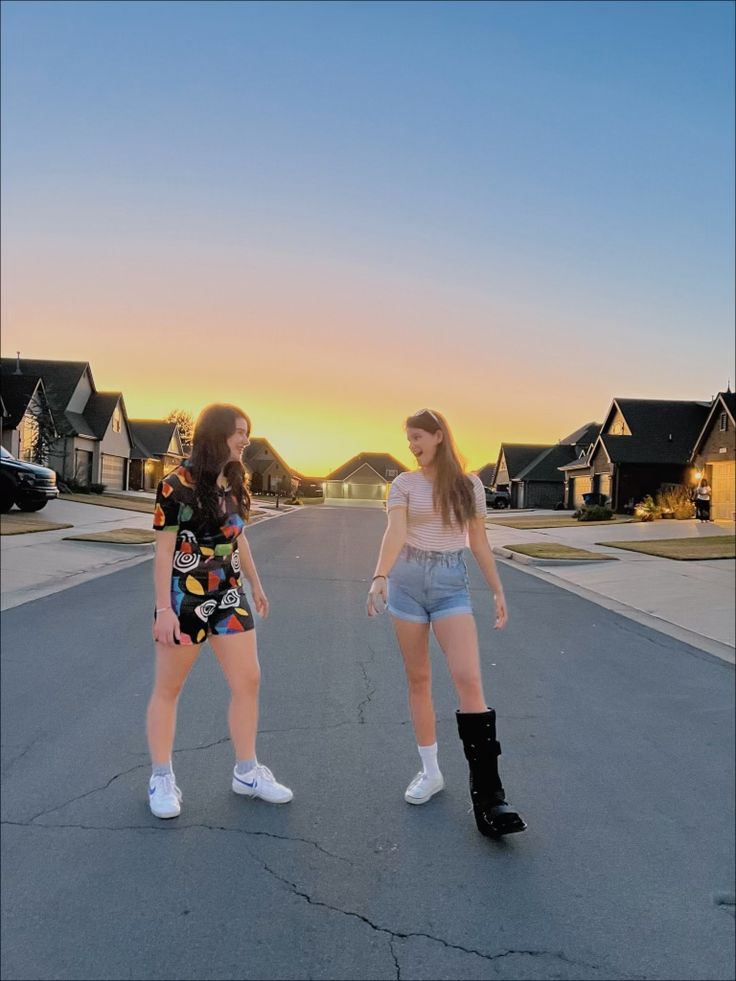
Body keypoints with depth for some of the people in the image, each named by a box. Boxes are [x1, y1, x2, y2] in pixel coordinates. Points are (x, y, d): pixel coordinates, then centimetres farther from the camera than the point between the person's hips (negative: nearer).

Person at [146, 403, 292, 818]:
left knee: (248, 681, 7)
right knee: (168, 689, 9)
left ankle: (247, 772, 23)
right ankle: (162, 778, 25)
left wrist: (256, 585, 19)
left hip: (229, 596, 7)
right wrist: (164, 608, -18)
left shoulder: (234, 481, 5)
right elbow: (164, 550, -15)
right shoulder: (177, 484, -15)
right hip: (184, 599, -6)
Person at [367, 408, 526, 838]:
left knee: (469, 680, -13)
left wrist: (498, 591, 10)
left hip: (452, 583, 0)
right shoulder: (404, 484, 1)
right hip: (408, 581, 1)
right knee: (419, 679, 9)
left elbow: (479, 542, 11)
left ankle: (487, 793, -7)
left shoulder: (470, 485, 5)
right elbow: (395, 533, -15)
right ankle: (430, 771, 25)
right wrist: (380, 577, -31)